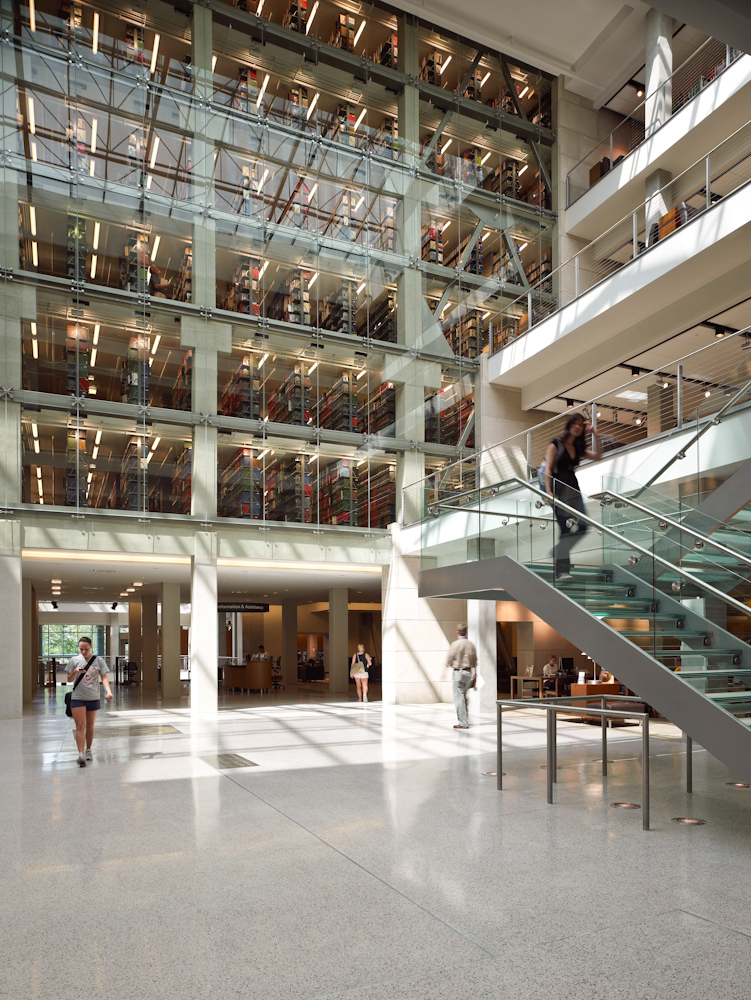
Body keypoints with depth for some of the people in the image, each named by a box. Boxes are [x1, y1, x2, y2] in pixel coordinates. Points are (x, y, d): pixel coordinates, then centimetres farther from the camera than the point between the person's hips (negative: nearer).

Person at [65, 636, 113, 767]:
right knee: (80, 726, -11)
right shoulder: (74, 660, 2)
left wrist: (108, 692, -18)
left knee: (90, 726, 12)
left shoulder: (98, 660, 2)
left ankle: (88, 750, 29)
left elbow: (104, 678, -2)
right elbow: (69, 679, 7)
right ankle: (81, 755, -15)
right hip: (77, 698, -1)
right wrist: (75, 672, -14)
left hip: (93, 698, 1)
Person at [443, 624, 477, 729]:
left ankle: (463, 722, -6)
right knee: (464, 696, 20)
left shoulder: (455, 644, -11)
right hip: (469, 672, 6)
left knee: (459, 697, -3)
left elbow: (449, 658, -7)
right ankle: (465, 717, 24)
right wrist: (475, 675, 18)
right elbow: (475, 662, 11)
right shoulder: (471, 644, 7)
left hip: (459, 672, -6)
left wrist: (445, 670, 6)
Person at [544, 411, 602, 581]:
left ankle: (557, 550, 18)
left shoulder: (579, 448, 17)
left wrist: (595, 435, -1)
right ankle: (561, 571, -4)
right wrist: (549, 492, -16)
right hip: (559, 489, -6)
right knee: (566, 529, -9)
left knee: (582, 526, -5)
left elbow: (597, 456, 4)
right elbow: (548, 468, -7)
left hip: (573, 489, 6)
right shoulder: (556, 444, 1)